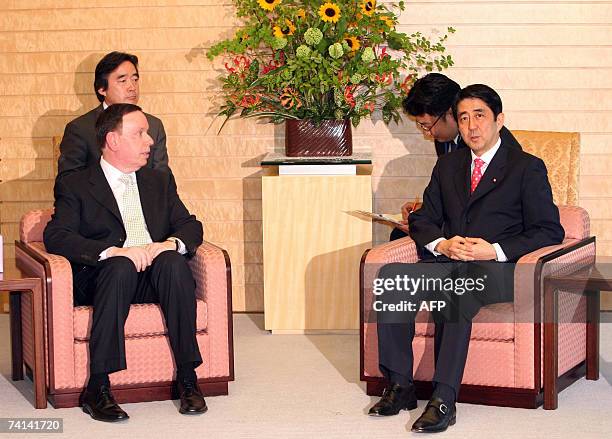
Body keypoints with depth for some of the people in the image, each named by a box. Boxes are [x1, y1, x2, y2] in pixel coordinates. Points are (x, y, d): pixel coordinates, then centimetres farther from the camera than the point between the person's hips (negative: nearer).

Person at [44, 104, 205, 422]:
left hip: (158, 276, 3)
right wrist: (114, 251, -23)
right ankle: (97, 388, -36)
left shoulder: (160, 181, 22)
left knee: (173, 261, -30)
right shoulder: (75, 186, 7)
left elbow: (190, 226, 14)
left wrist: (171, 244, -12)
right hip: (105, 277, -3)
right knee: (122, 266, -36)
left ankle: (187, 378, -30)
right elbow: (56, 236, -8)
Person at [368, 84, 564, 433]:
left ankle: (444, 400, -41)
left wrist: (495, 250, -14)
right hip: (446, 262, 5)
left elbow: (549, 231, 0)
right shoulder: (448, 165, 24)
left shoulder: (527, 168, 7)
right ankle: (400, 386, -23)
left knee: (457, 290, -39)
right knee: (390, 275, -26)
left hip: (495, 270, -5)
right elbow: (423, 219, 21)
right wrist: (442, 244, -4)